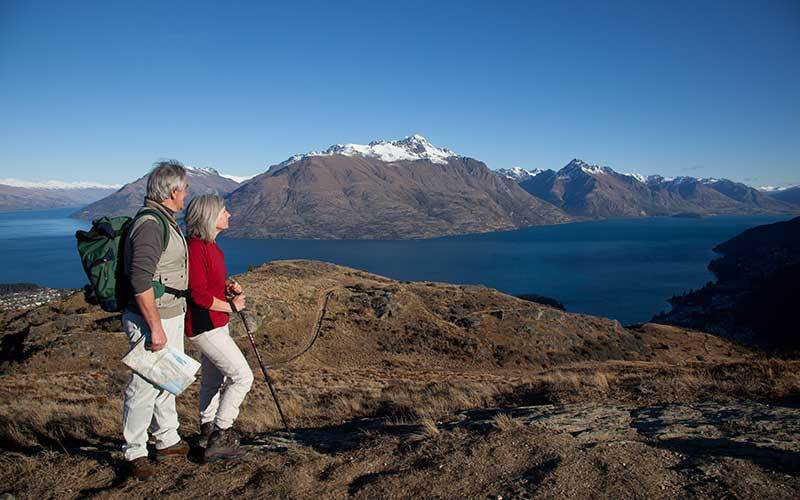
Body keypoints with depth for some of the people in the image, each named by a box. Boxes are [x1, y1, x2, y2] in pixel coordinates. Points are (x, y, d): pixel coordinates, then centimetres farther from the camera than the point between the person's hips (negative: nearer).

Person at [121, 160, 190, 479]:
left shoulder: (164, 221, 12)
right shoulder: (150, 224, -21)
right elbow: (140, 280, -27)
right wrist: (155, 327, -25)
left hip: (171, 316, 10)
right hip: (152, 320, -10)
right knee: (144, 387, 3)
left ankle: (168, 441, 35)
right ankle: (135, 453, 19)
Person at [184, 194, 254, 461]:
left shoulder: (209, 245, 8)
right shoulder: (195, 247, -22)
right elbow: (199, 295, -24)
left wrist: (228, 286, 2)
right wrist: (231, 306, -14)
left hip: (214, 322, 10)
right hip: (205, 325, -10)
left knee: (213, 378, 21)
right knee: (242, 376, -7)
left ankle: (207, 430, 36)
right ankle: (219, 439, 2)